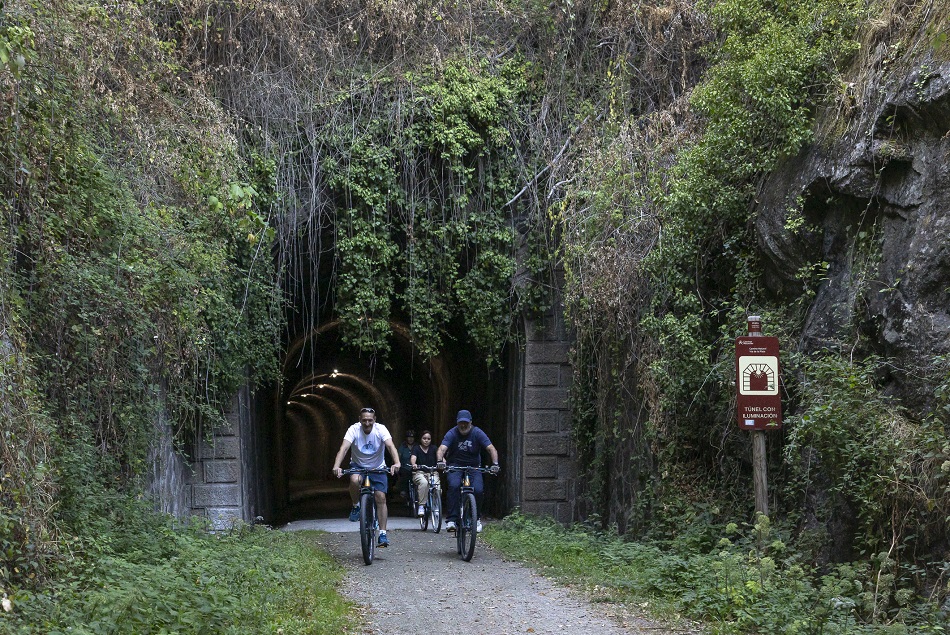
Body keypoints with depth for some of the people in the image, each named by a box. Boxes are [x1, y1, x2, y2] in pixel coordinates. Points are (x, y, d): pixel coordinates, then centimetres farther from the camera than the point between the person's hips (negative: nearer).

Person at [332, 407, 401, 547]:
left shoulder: (380, 429, -20)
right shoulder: (354, 430, -21)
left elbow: (391, 446, -34)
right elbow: (344, 448, -33)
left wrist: (396, 463, -53)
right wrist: (336, 466, -49)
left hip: (377, 467, 0)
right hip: (358, 465, 0)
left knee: (381, 498, -12)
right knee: (355, 480, -34)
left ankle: (383, 534, -6)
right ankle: (356, 506, -6)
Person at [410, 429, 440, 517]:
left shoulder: (433, 448, 10)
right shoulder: (416, 449, 4)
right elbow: (413, 458, -15)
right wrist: (413, 464, -39)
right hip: (419, 473, -2)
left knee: (437, 487, -29)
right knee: (424, 483, -36)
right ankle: (421, 506, -27)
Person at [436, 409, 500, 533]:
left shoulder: (477, 433, -8)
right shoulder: (452, 434, -10)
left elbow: (491, 449, -17)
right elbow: (441, 449, -24)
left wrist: (495, 464, -35)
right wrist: (440, 461, -46)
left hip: (474, 467, 1)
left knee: (478, 490, -21)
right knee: (454, 485, -29)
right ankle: (451, 519, -26)